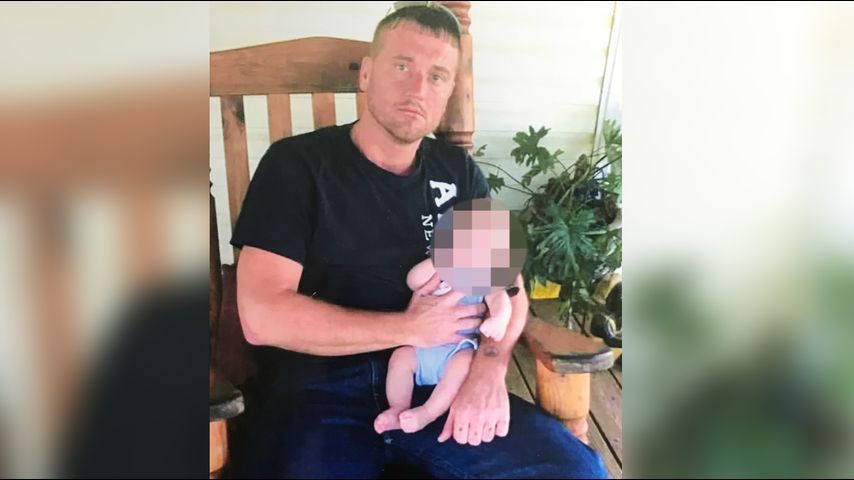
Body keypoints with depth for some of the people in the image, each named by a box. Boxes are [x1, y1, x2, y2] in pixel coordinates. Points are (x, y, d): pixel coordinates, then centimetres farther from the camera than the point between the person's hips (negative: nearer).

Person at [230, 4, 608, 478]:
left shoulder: (458, 170, 10)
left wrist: (490, 364, -11)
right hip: (320, 389, -3)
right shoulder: (296, 164, -3)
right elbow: (263, 316, -12)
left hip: (438, 382, 4)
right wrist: (410, 328, -10)